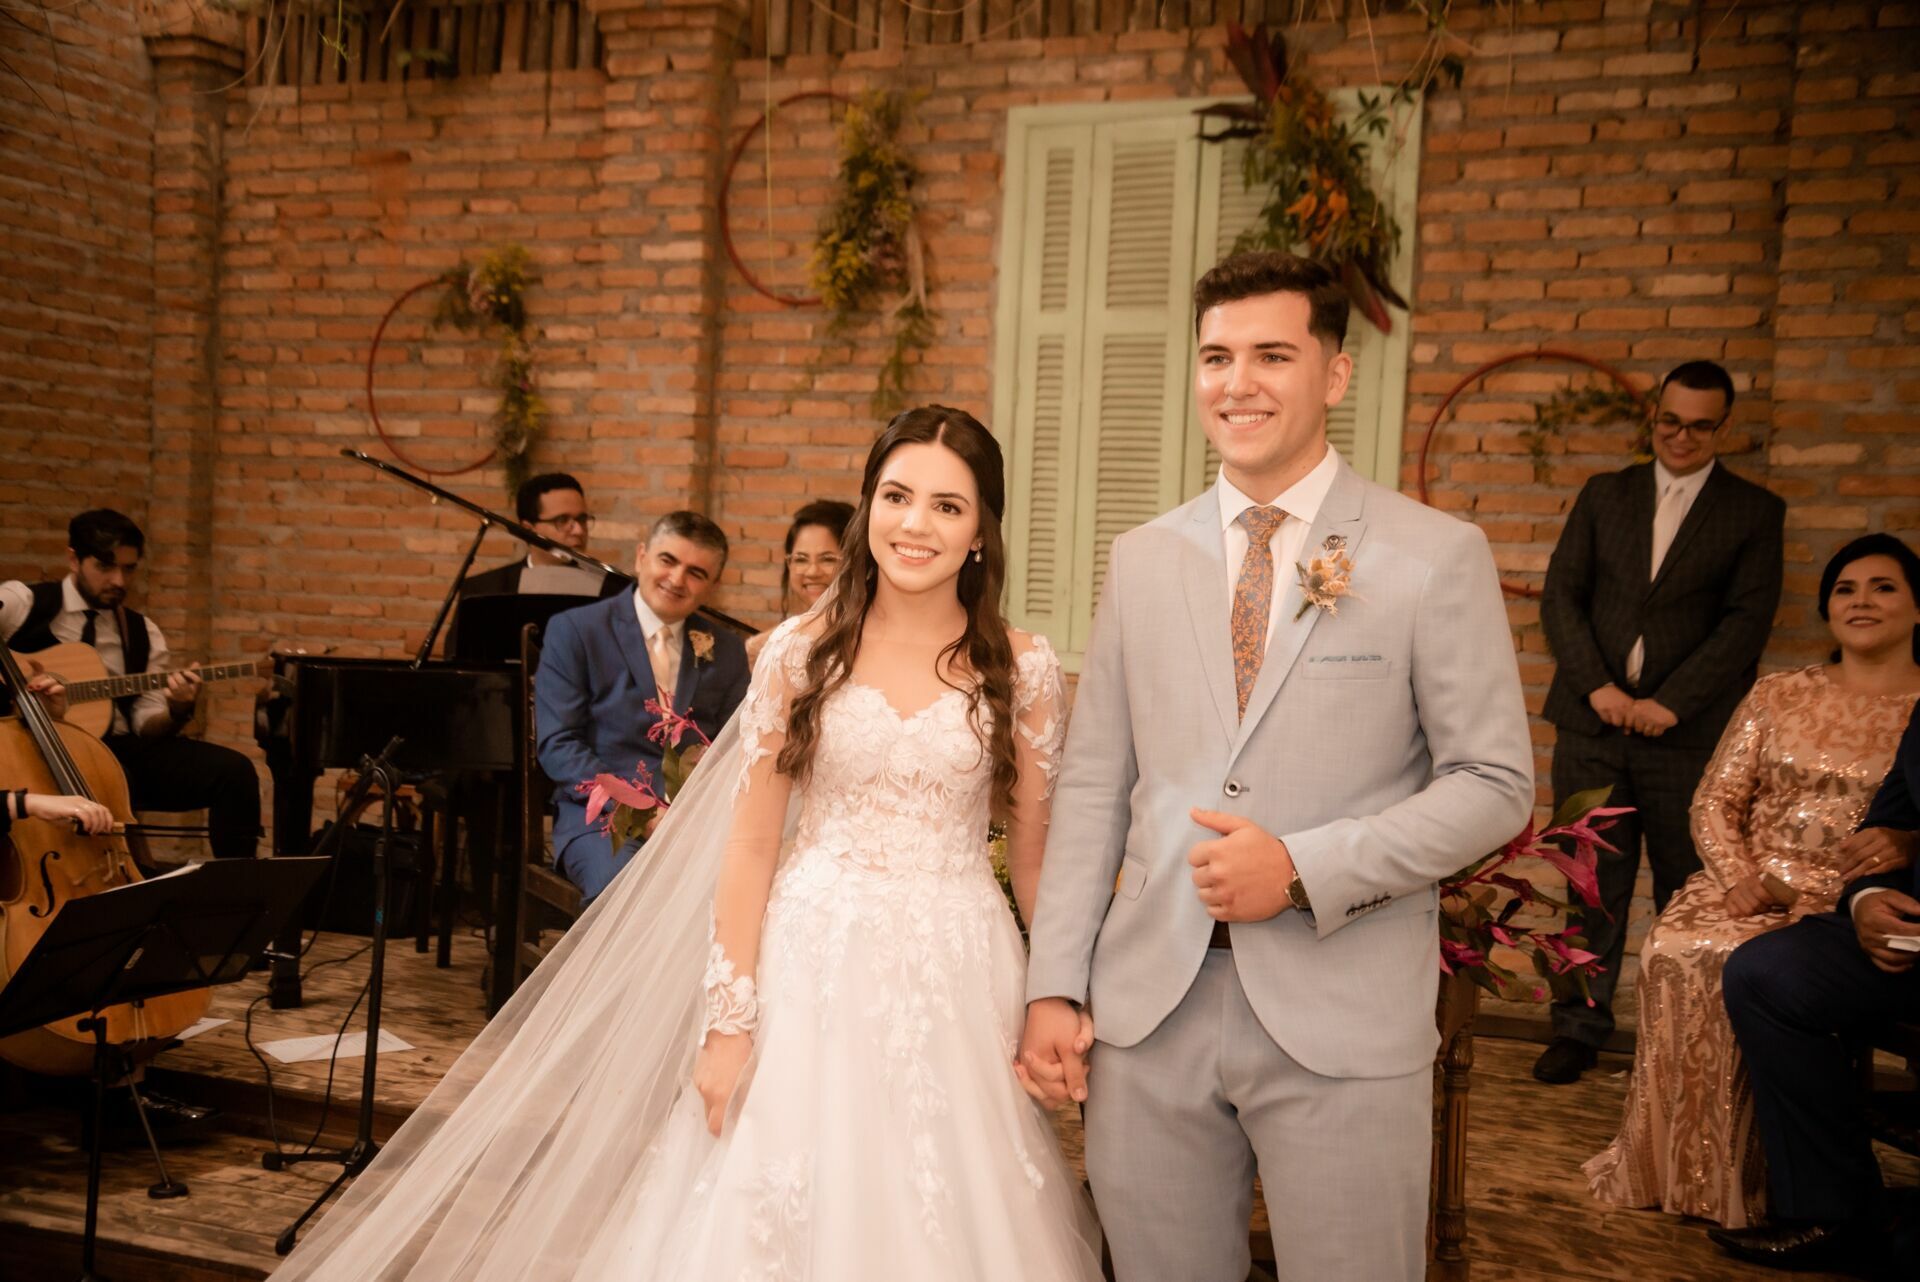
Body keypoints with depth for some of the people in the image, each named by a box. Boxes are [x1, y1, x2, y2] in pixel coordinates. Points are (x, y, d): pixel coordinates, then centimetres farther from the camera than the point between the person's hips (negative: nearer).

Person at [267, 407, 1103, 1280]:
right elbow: (748, 845, 0)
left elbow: (1038, 854, 5)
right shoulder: (801, 653, 0)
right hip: (813, 963, 0)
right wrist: (728, 1023, -3)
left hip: (959, 978, 0)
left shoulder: (1023, 669, 0)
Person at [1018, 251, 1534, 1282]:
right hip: (1148, 1006, 3)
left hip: (1342, 1017, -3)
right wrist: (1053, 985, 2)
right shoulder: (1143, 559, 8)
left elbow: (1495, 786, -3)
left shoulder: (1436, 557, -3)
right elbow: (1092, 784, 8)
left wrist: (1304, 868, -15)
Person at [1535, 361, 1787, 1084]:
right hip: (1591, 725, 2)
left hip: (1686, 731, -1)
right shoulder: (1604, 495, 12)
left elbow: (1748, 620, -3)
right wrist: (1597, 687, -7)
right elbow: (1560, 595, 6)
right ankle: (1580, 1027, 16)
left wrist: (1669, 703, -12)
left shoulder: (1755, 512, 5)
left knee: (1687, 891, 4)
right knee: (1591, 884, 5)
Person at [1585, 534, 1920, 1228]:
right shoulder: (1778, 695, 14)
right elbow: (1714, 801, 10)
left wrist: (1798, 886, -18)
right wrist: (1738, 879, -9)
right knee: (1671, 953, -26)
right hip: (1749, 887, 3)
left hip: (1850, 907, -3)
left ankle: (1737, 1177, -14)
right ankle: (1674, 1169, -12)